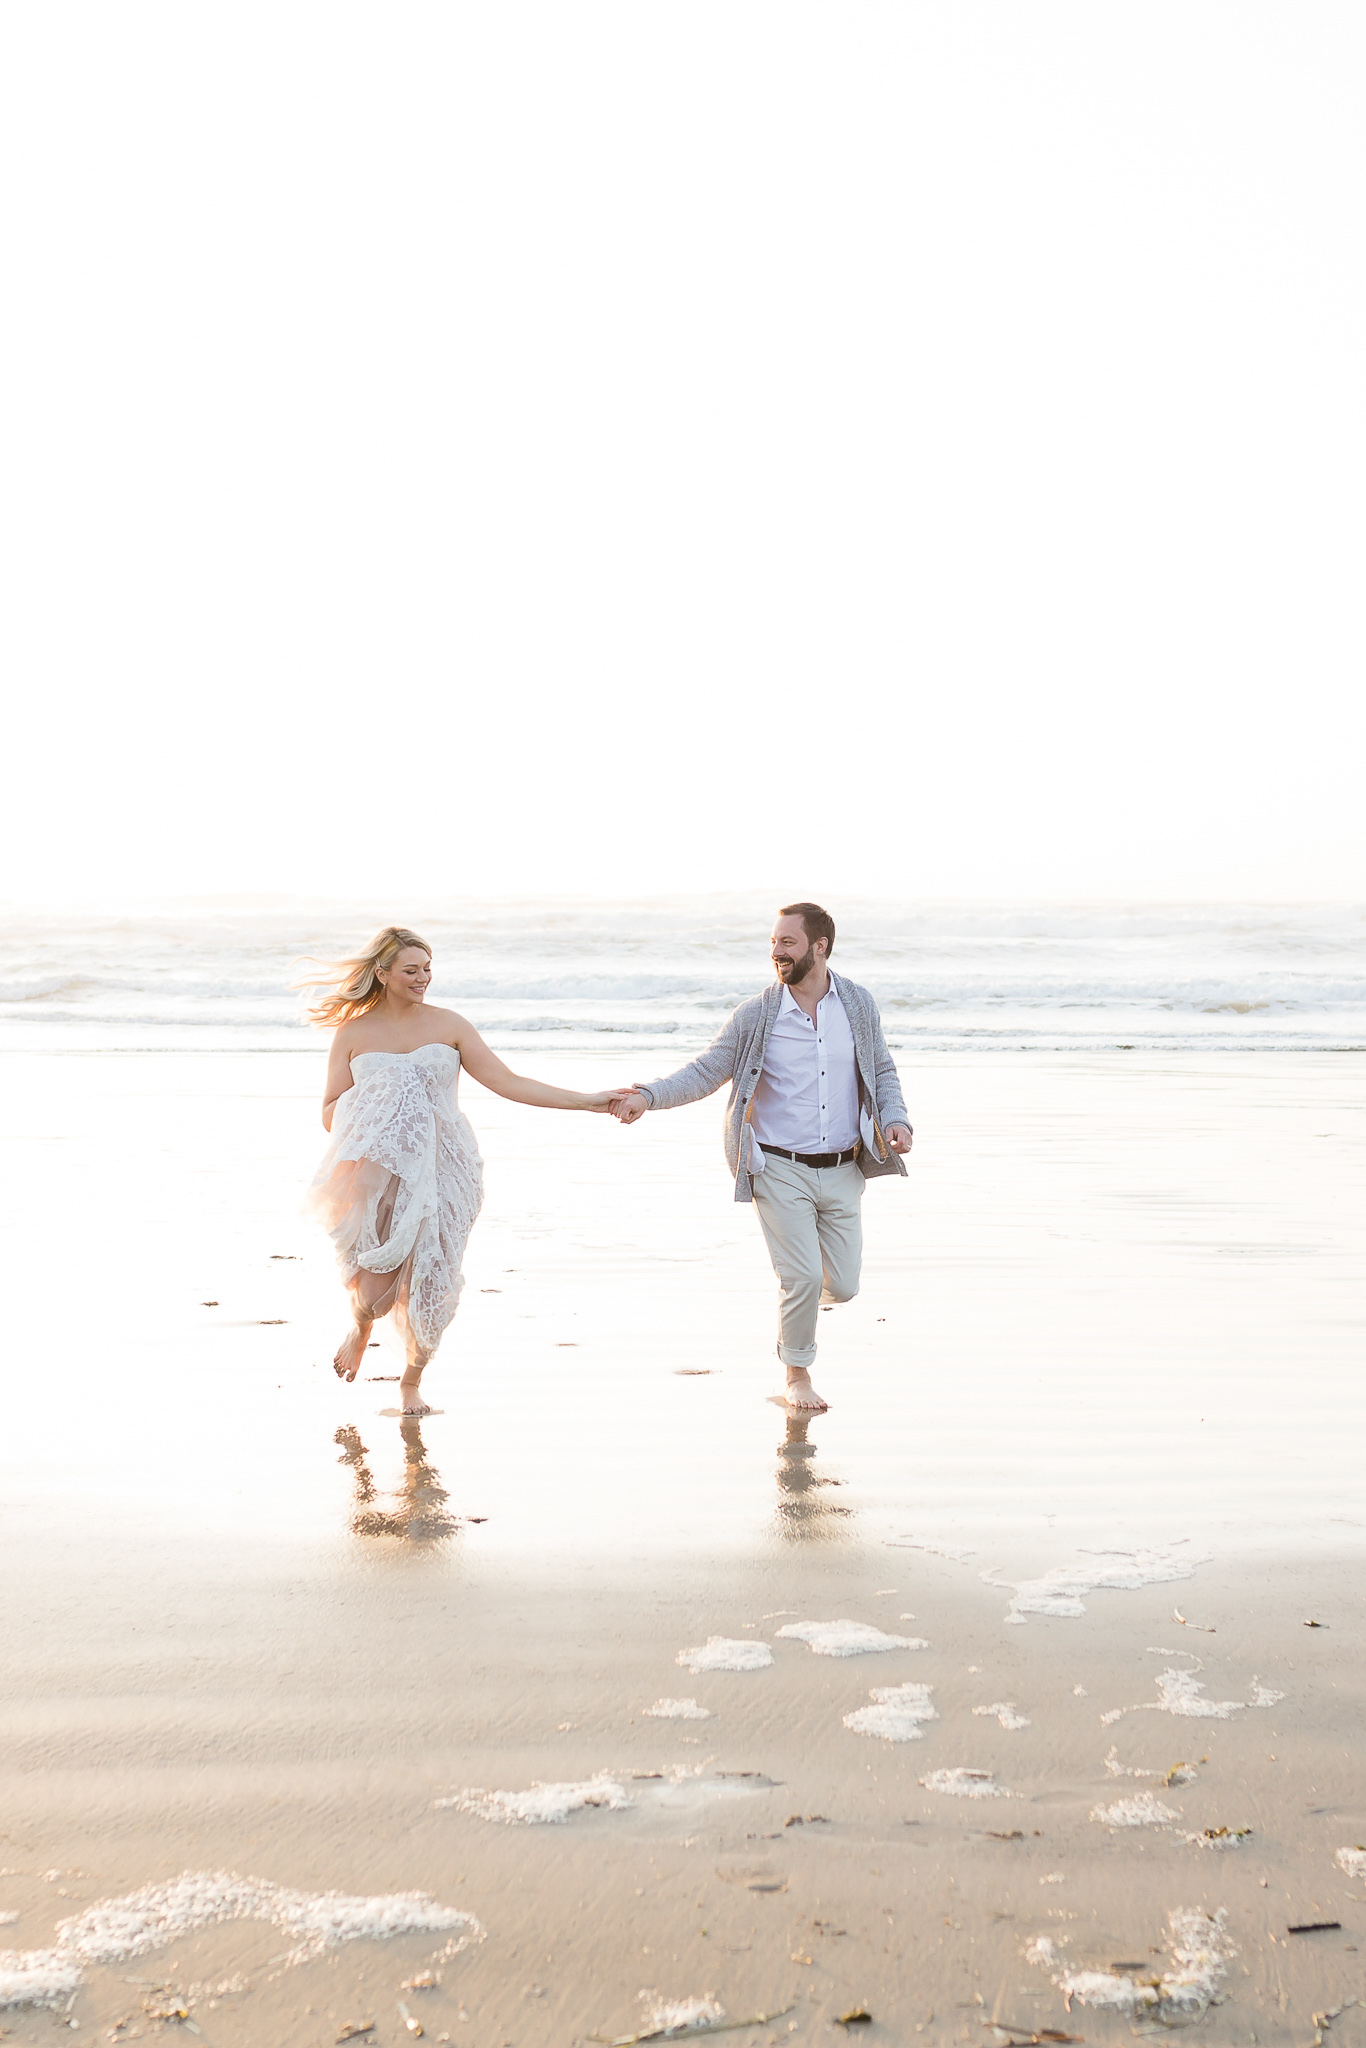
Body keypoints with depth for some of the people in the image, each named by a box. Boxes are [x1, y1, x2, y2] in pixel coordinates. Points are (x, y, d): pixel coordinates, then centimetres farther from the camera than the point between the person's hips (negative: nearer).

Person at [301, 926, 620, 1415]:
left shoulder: (448, 1025, 4)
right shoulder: (353, 1033, 4)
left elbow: (508, 1082, 1)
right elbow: (330, 1114, 6)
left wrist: (589, 1101, -5)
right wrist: (367, 1104, -16)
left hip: (440, 1170, 1)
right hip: (379, 1172, -1)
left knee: (430, 1284, -1)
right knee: (375, 1286, -11)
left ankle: (412, 1382, 25)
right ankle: (361, 1327, 29)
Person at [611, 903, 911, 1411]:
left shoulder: (858, 1005, 1)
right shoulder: (756, 1016, -7)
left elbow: (883, 1072, 12)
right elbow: (705, 1072, -6)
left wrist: (895, 1120, -6)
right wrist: (648, 1095, -22)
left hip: (842, 1173, 3)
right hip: (781, 1170, -3)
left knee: (841, 1287, 5)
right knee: (802, 1279, -8)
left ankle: (795, 1285, 41)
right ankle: (797, 1375, 16)